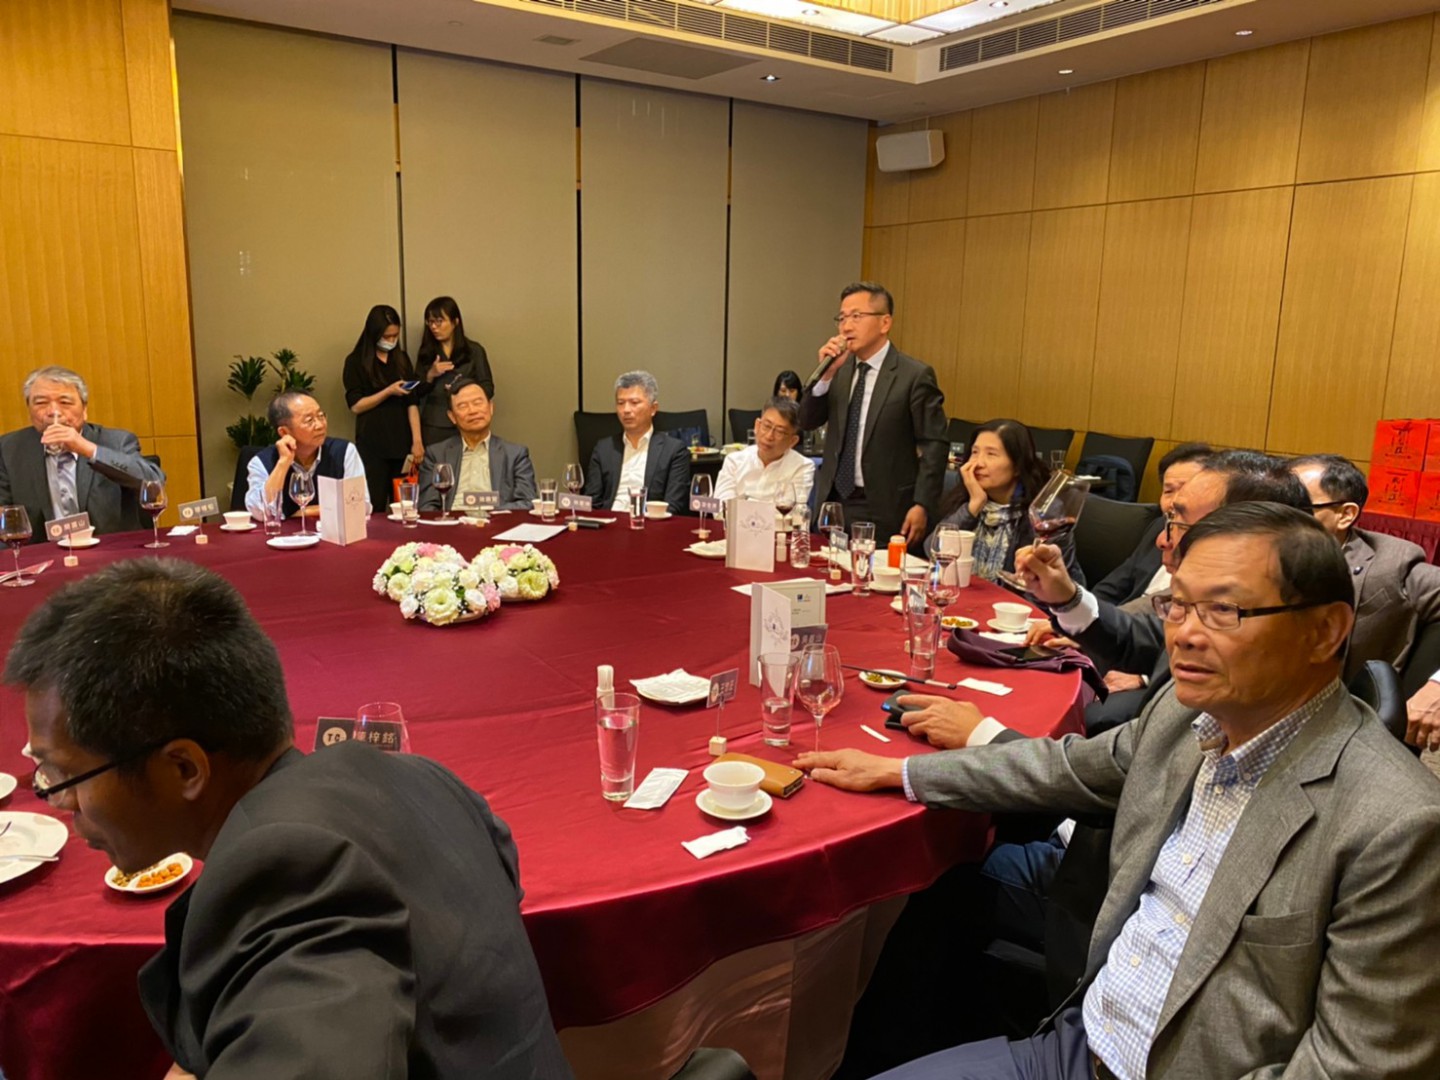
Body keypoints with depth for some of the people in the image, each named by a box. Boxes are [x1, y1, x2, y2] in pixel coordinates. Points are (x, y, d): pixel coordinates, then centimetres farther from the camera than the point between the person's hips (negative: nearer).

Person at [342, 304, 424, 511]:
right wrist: (389, 391, -16)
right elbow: (356, 405, -4)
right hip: (372, 445, -3)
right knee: (374, 506, -3)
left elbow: (412, 403, 5)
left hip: (402, 442, 3)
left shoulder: (402, 359, 11)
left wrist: (417, 441, -4)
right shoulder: (356, 362, 2)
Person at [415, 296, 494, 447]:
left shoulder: (474, 351, 3)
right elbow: (416, 392, 9)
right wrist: (430, 376, -9)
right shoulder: (426, 352, 9)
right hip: (432, 427, 2)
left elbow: (488, 388, 1)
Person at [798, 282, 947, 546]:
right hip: (834, 502, 5)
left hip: (885, 512, -5)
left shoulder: (915, 375, -9)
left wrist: (922, 506, -15)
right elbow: (807, 422, 5)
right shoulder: (839, 368, 8)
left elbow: (934, 445, -9)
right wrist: (825, 373, -9)